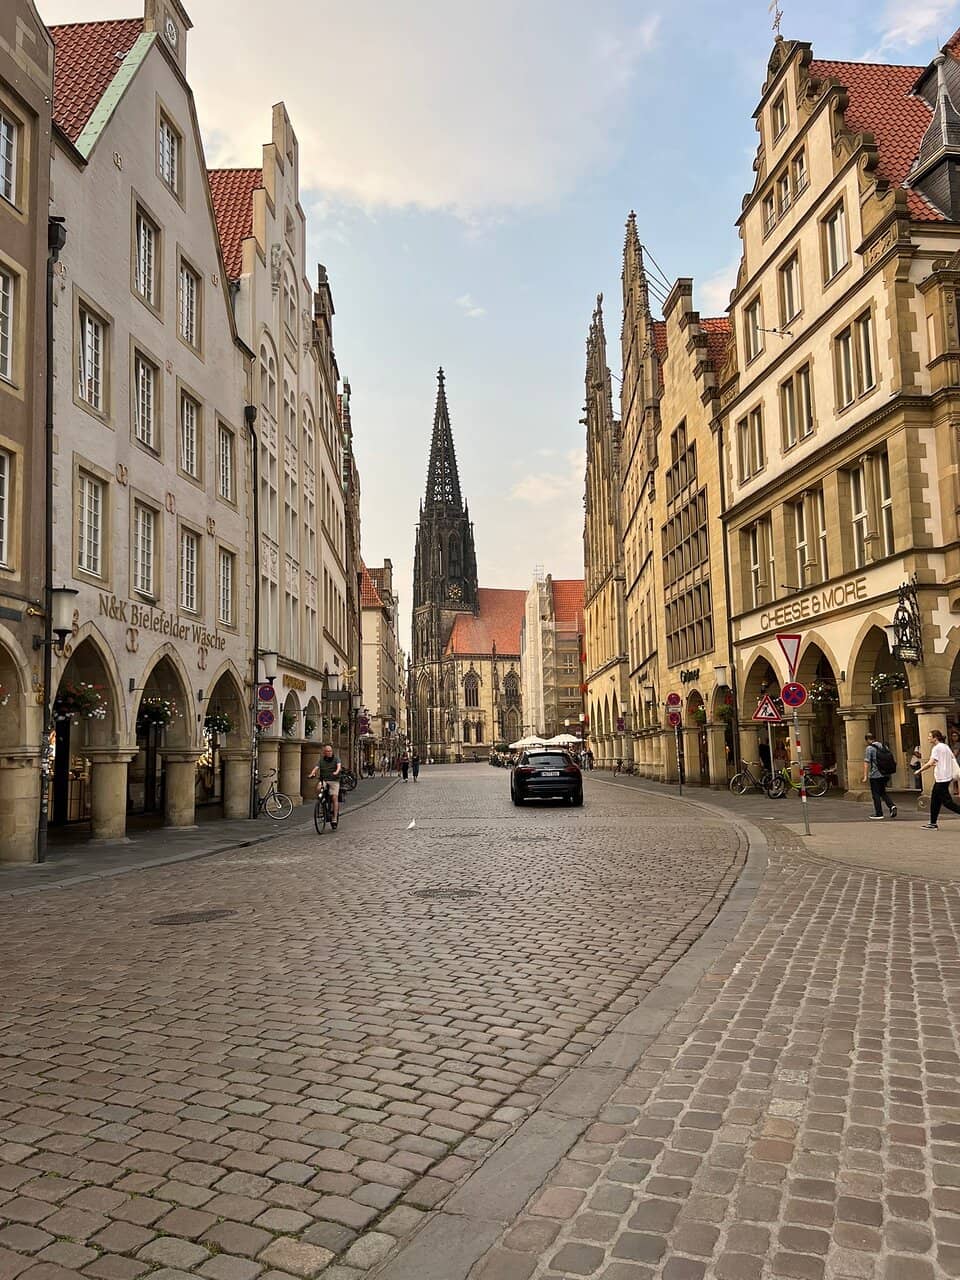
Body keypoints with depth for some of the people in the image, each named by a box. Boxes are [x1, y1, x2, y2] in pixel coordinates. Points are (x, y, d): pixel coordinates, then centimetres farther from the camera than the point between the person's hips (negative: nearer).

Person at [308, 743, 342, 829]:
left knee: (335, 797, -13)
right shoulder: (321, 760, 9)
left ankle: (335, 818, -10)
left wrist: (336, 772, -36)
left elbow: (338, 765, -14)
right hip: (323, 780, 1)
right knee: (318, 789, -30)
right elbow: (316, 768, -5)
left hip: (334, 780, -1)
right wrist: (311, 774, -26)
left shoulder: (336, 758, 5)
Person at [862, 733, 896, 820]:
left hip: (875, 775, -7)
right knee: (883, 792, 19)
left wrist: (865, 776, -15)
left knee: (876, 794, 3)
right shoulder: (882, 746, 10)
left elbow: (866, 762, -15)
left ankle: (879, 814, 6)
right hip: (885, 774, 7)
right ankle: (892, 806, -2)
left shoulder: (869, 748, -10)